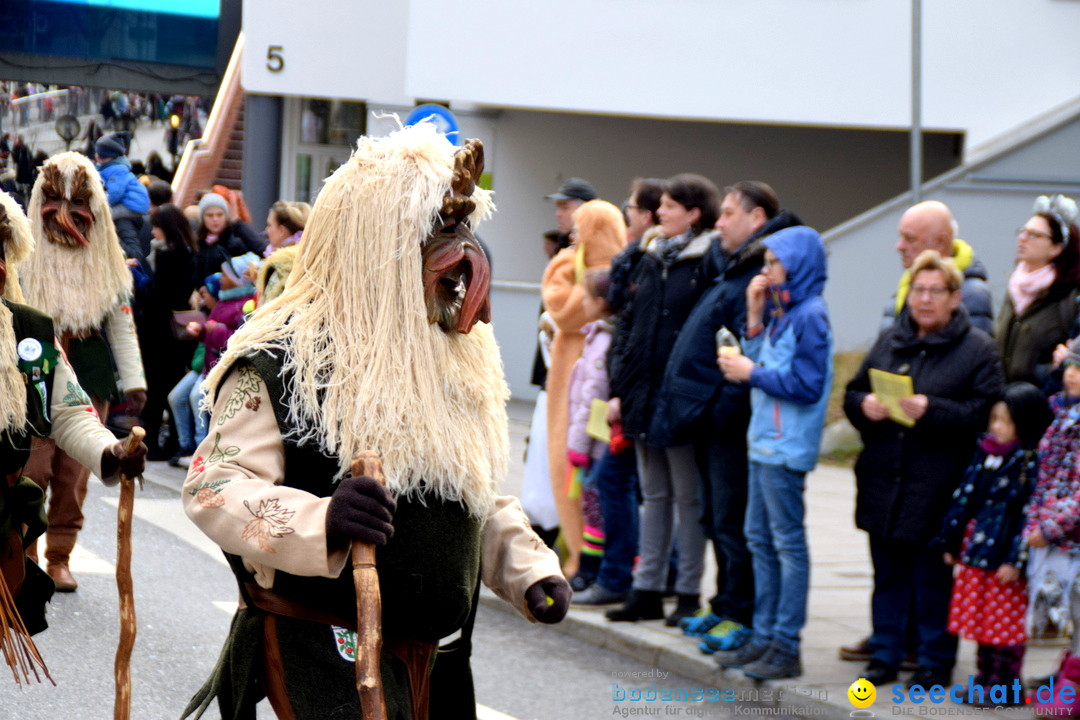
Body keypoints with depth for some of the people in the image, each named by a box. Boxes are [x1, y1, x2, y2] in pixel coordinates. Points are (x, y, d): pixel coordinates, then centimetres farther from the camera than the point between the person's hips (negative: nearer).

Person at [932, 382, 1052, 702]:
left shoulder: (1031, 462, -14)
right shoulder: (986, 453, 8)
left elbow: (1030, 514, -17)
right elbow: (964, 497, 14)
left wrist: (1015, 560, -19)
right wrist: (950, 542, 15)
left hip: (1005, 559, -7)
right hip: (976, 554, 7)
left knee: (1005, 624, 1)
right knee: (982, 621, 14)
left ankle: (1004, 683, 9)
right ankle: (984, 679, 24)